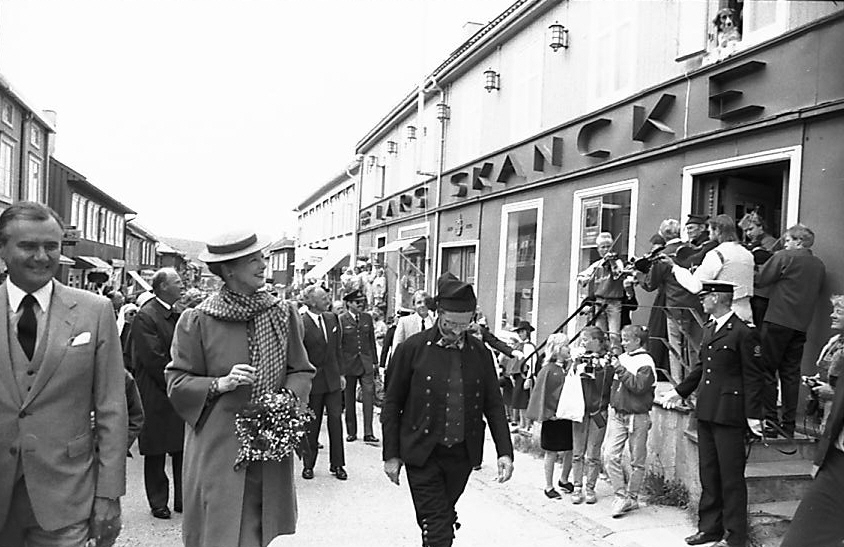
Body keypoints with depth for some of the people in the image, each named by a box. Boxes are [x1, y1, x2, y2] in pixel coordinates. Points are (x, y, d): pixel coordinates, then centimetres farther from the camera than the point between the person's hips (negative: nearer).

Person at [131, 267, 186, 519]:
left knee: (183, 450, 9)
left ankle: (183, 499, 19)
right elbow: (154, 359, -17)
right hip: (157, 396, -7)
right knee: (156, 453, 6)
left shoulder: (178, 316, 12)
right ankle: (158, 502, 17)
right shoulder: (145, 317, -12)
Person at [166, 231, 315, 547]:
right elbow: (177, 383, 0)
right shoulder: (197, 321, -3)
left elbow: (302, 372, 10)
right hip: (217, 448, -2)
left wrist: (289, 397, -10)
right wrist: (220, 384, -15)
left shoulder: (283, 314, 6)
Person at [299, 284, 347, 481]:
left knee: (336, 420, 6)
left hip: (333, 378, 4)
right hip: (313, 381, -4)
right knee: (311, 424, 8)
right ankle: (308, 465, 23)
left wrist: (341, 373, 10)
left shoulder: (332, 318, 5)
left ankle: (337, 464, 17)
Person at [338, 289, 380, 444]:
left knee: (369, 394, -8)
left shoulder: (367, 318, 8)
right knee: (349, 399, 8)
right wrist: (338, 366, -5)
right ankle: (351, 432, 20)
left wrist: (374, 360, 11)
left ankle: (368, 433, -5)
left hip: (365, 363, 2)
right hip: (348, 363, -2)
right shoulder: (341, 320, -5)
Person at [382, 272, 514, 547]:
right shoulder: (412, 348, -8)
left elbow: (494, 405, 6)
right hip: (423, 455, -3)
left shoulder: (480, 353, 1)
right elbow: (392, 404, -2)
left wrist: (505, 451, -3)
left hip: (463, 454, 3)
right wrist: (391, 454, -2)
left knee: (444, 517, 18)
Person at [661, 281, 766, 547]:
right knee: (708, 474, 15)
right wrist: (679, 392, 23)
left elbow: (754, 377, -13)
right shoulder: (709, 330, 14)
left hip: (729, 414, -8)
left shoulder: (744, 332, -12)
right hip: (706, 412, 8)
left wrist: (753, 415, -15)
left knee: (731, 476, 1)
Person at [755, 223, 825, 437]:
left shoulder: (784, 257, -8)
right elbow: (815, 293, 18)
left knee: (767, 369, 3)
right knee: (791, 373, 11)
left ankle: (769, 419, 3)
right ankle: (788, 424, 14)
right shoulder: (819, 265, 10)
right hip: (801, 324, 6)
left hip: (778, 321, -6)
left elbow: (760, 280, -6)